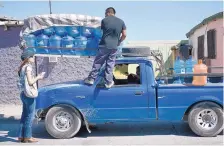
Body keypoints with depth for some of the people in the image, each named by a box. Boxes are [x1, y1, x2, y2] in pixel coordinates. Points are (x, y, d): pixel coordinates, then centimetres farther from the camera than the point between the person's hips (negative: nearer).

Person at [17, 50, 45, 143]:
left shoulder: (22, 67, 13)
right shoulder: (28, 67, -15)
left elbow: (27, 81, 12)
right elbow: (30, 82, -20)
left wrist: (37, 77, 10)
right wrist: (38, 77, -6)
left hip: (23, 94, 9)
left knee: (24, 116, 14)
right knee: (29, 116, 1)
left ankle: (21, 136, 20)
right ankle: (27, 137, 9)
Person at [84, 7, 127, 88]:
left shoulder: (104, 20, 1)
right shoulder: (121, 22, 6)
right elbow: (124, 35, 4)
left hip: (104, 45, -2)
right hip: (114, 47, 2)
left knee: (97, 63, 8)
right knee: (110, 65, 8)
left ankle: (91, 79, 14)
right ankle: (108, 82, 12)